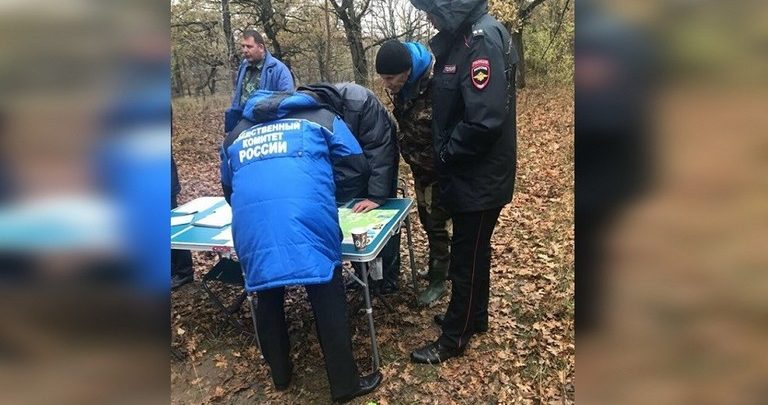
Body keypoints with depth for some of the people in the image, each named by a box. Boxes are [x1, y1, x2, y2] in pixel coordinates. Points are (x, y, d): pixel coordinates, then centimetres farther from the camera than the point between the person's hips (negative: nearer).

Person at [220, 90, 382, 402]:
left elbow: (228, 188, 40)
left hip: (250, 222, 4)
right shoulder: (321, 117, 25)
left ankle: (280, 374, 38)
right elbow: (357, 168, 15)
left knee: (267, 297, 21)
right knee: (327, 299, 8)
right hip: (305, 215, -3)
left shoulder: (236, 135, 34)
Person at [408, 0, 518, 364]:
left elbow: (486, 120, -30)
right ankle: (475, 317, 40)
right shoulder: (461, 37, 8)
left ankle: (453, 338, 22)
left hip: (479, 179, -9)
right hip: (467, 174, 9)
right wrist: (444, 154, 4)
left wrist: (445, 153, -16)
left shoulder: (483, 40, -21)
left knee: (467, 258, 5)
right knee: (472, 252, 21)